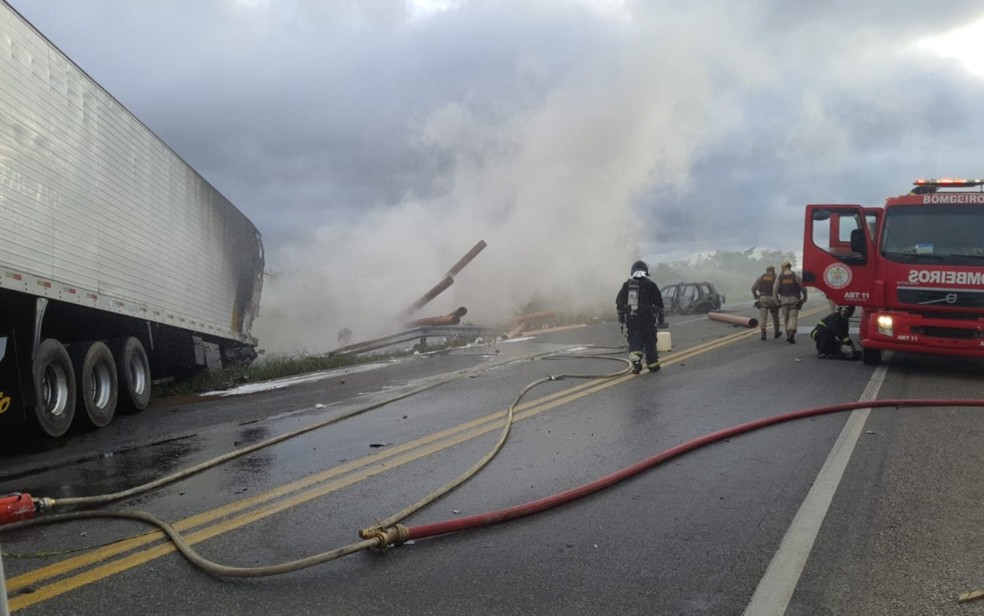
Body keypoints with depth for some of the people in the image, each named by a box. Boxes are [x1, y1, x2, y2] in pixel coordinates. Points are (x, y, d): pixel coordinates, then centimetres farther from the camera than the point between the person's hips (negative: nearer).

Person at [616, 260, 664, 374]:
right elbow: (658, 302, 1)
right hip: (647, 319, -1)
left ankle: (635, 361, -19)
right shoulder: (650, 284, -1)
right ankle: (653, 365, 18)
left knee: (634, 342, 4)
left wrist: (621, 317, 14)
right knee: (650, 342, 10)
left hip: (631, 320, 1)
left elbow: (619, 302, 6)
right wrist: (660, 317, 10)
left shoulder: (627, 285, 5)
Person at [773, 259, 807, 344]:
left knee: (786, 317, 16)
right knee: (793, 317, -4)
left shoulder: (779, 276, 1)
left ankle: (788, 334, 21)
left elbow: (775, 289, -3)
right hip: (794, 299, -1)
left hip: (784, 300, 1)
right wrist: (805, 297, 13)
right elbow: (803, 287, -1)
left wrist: (776, 300, 4)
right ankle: (791, 334, -21)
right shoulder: (796, 276, -1)